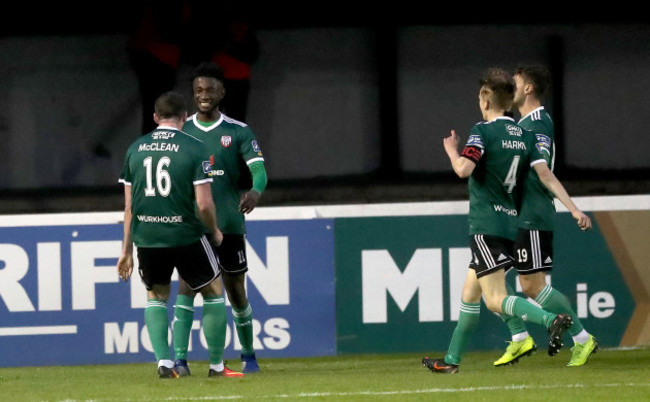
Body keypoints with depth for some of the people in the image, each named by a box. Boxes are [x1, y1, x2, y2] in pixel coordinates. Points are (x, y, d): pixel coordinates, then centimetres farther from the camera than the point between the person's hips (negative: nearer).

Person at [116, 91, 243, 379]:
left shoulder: (135, 149, 6)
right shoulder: (195, 149, -7)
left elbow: (129, 206, 8)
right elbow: (204, 203, -12)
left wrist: (127, 251, 15)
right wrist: (214, 232, 8)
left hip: (146, 237, 3)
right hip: (187, 234, -3)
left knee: (155, 295, 23)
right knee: (213, 292, 16)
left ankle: (163, 362, 8)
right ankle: (216, 365, 17)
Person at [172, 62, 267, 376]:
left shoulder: (239, 132, 1)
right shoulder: (181, 132, 6)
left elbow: (259, 169, -10)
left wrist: (255, 191, -31)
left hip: (229, 223, 0)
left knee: (236, 291, 9)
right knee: (187, 285, -16)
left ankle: (248, 355, 28)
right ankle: (180, 359, -22)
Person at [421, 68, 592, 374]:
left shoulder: (483, 131, -10)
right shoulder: (525, 136, 10)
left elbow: (464, 169, -23)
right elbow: (546, 176, 2)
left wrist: (451, 151, -2)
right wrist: (574, 210, 0)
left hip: (486, 226, -8)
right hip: (511, 222, 8)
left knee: (495, 300, -14)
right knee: (470, 293, 18)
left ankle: (551, 320, -34)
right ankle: (451, 360, 24)